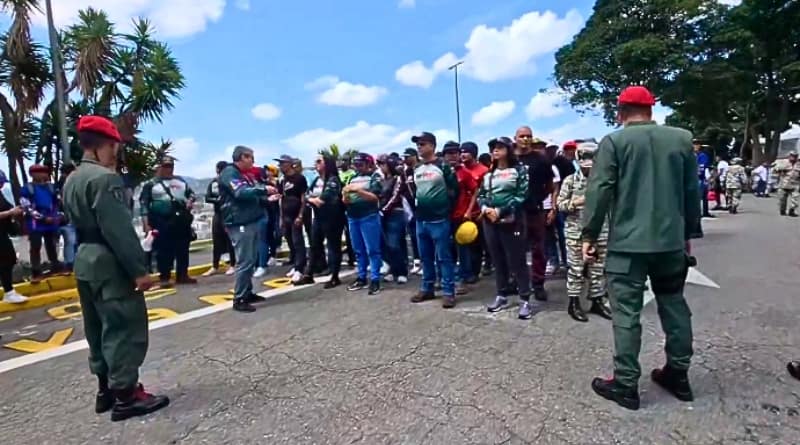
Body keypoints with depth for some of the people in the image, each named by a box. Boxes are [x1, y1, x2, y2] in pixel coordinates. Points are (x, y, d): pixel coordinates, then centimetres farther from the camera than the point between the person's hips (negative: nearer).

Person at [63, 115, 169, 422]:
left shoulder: (72, 180, 14)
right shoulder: (105, 178, -18)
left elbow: (77, 223, 17)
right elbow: (119, 229, -23)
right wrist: (138, 269, -20)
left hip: (84, 260, 10)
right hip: (109, 263, -10)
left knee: (99, 328, 16)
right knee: (125, 328, -2)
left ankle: (105, 390, 27)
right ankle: (126, 395, 6)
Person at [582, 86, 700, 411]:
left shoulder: (614, 141, -5)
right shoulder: (682, 139, 8)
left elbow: (599, 192, -11)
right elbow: (693, 191, 13)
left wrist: (589, 235, -4)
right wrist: (687, 233, 22)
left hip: (627, 242, -5)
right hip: (671, 240, 5)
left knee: (627, 312, 0)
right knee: (674, 305, 17)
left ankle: (626, 384, 7)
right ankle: (678, 375, 29)